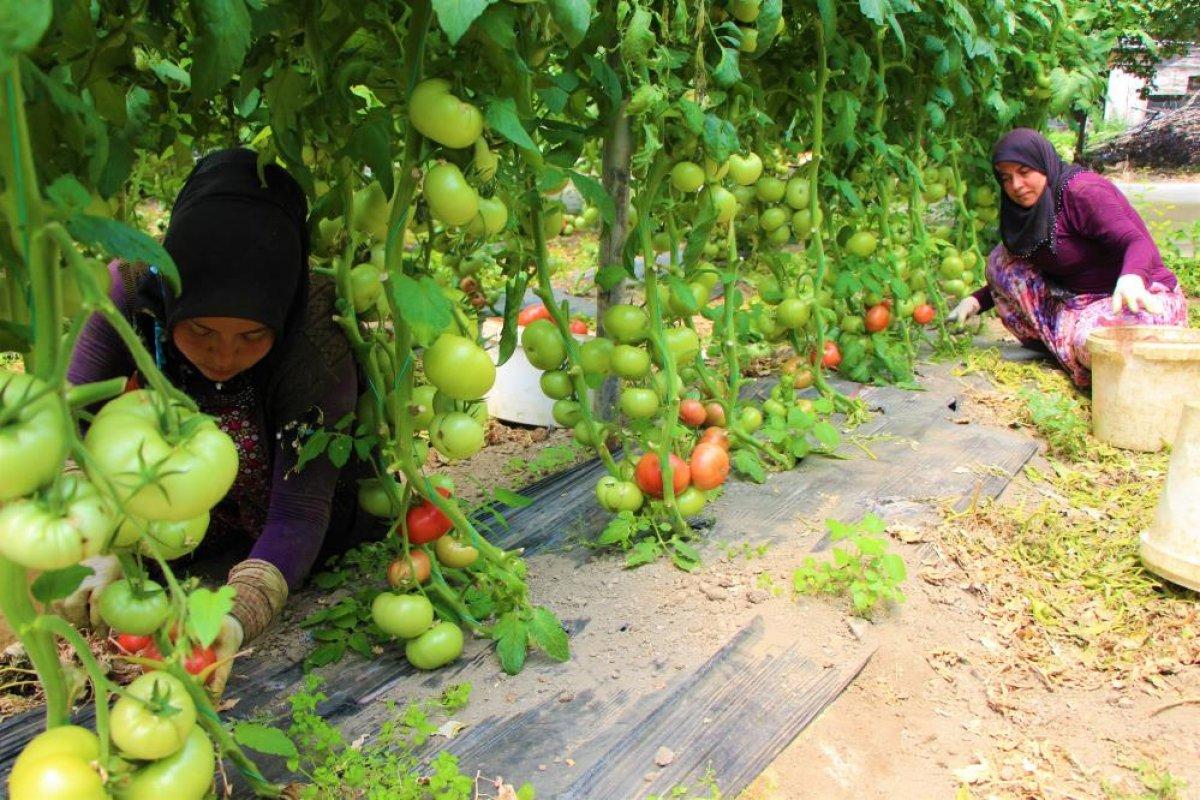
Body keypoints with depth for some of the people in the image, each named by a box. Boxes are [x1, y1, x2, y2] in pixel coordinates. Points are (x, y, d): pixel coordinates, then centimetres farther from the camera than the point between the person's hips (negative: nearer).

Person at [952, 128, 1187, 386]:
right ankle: (1053, 345, -3)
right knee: (1001, 260, -3)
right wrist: (976, 301, 2)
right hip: (1079, 303, 8)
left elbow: (1139, 243, -29)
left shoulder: (1083, 191, -18)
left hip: (1143, 300, -8)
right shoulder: (1029, 211, 7)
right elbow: (1013, 276, 18)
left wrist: (1132, 278, -52)